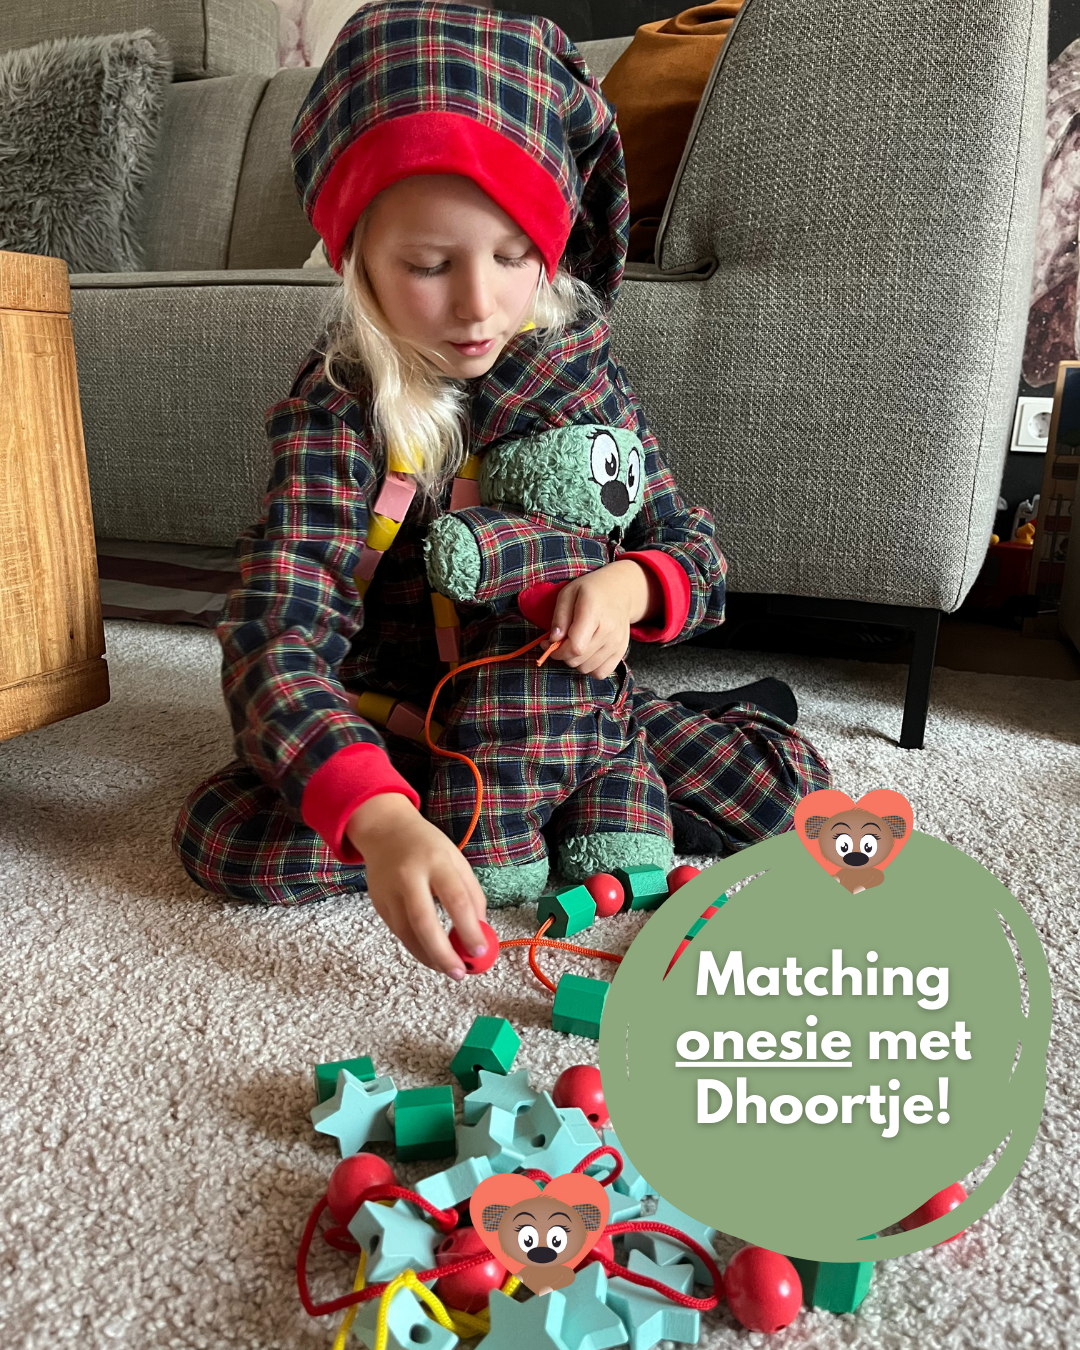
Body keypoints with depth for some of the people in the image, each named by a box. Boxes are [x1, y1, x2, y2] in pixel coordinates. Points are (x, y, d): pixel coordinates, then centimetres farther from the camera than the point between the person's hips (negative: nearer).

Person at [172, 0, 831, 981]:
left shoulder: (585, 372, -7)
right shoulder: (335, 413, -19)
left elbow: (695, 550, -1)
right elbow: (276, 635, -32)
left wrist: (628, 586, -28)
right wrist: (377, 818, -50)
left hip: (566, 701, 1)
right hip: (391, 725, 0)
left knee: (787, 785, -16)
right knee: (221, 835, -28)